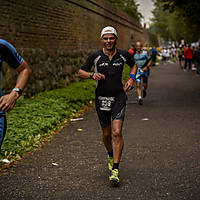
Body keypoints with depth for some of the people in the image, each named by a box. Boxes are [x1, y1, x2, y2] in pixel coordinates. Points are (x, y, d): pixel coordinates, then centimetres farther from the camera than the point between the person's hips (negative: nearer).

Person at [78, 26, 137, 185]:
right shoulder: (95, 56, -3)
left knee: (117, 132, -14)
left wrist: (132, 78, 3)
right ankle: (111, 156, 43)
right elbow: (81, 72, 5)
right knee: (106, 133, 11)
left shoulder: (123, 55, 0)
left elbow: (134, 65, 21)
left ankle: (115, 170, -9)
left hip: (119, 97, -1)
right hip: (101, 98, 1)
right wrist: (92, 75, -15)